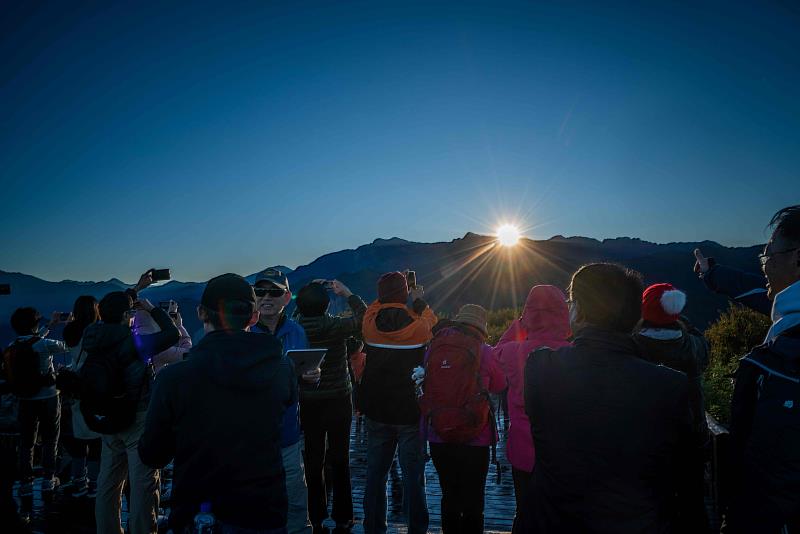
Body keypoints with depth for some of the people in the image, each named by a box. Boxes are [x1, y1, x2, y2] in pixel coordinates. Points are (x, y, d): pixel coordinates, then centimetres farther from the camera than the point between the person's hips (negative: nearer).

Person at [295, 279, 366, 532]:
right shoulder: (335, 326, -17)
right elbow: (364, 317, -3)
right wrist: (347, 293, 5)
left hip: (308, 404, 2)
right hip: (338, 400, -2)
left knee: (313, 462, 13)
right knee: (339, 460, 12)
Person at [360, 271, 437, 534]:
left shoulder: (370, 323, -8)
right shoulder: (417, 327, -16)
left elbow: (377, 307, 16)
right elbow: (430, 320, 8)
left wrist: (389, 289, 20)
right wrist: (419, 300, 21)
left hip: (376, 410, 4)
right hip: (410, 411, -3)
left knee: (375, 472, 14)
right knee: (413, 474, 7)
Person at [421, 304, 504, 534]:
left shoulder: (433, 348, -3)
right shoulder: (484, 352, -11)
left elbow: (426, 385, 8)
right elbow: (499, 386, 4)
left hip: (439, 439, 3)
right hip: (474, 440, -3)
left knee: (449, 498, 19)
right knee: (473, 502, 11)